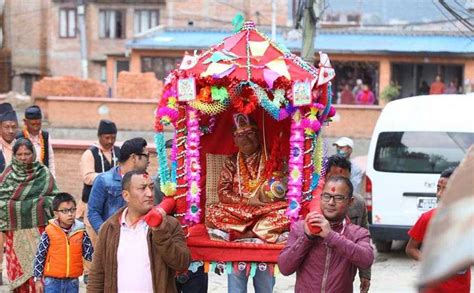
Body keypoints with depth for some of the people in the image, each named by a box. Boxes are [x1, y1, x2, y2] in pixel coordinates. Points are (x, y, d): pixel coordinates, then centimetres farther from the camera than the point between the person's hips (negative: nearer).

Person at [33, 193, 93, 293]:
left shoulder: (80, 232, -1)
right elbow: (40, 257, -3)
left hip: (73, 282, 3)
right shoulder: (49, 232, -10)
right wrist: (38, 279, -2)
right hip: (53, 282, -3)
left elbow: (90, 254, 2)